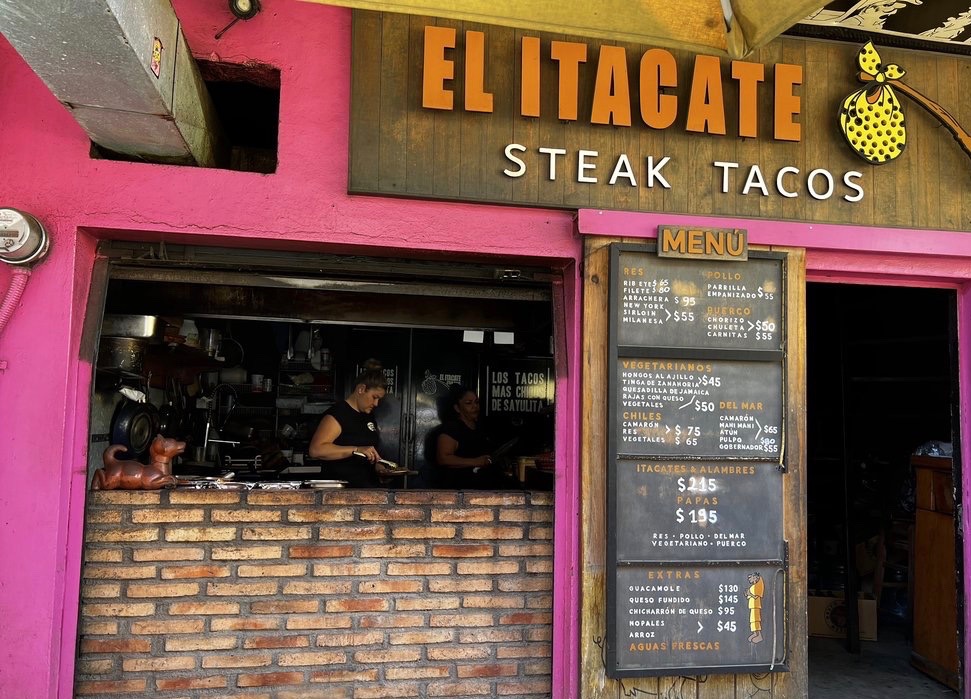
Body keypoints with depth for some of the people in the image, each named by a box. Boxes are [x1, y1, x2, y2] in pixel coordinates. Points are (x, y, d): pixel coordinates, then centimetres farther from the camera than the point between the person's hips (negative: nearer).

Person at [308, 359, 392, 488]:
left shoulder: (368, 416, 16)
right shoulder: (338, 413, -10)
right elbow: (315, 450, -24)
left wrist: (377, 466, 8)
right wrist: (357, 450, -28)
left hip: (367, 487, 8)